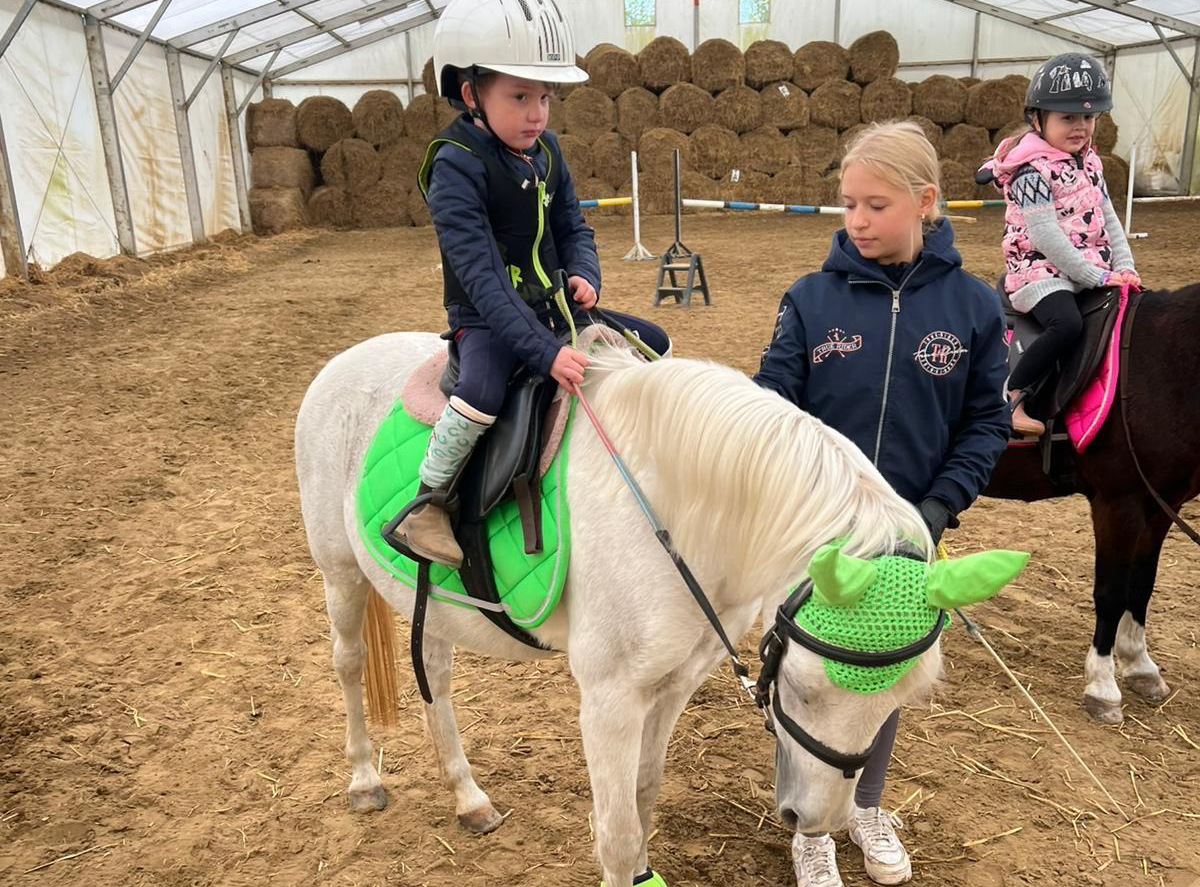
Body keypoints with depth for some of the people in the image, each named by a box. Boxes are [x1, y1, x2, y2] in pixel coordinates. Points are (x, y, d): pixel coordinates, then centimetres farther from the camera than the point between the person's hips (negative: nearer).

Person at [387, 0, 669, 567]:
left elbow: (573, 227, 12)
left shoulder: (545, 149, 3)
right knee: (483, 389, -38)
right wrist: (545, 353, -37)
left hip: (553, 309, 8)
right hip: (487, 321, -7)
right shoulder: (457, 166, -20)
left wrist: (584, 275, -12)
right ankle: (426, 506, -17)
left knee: (655, 345, 9)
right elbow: (481, 278, -28)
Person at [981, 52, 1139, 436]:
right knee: (1068, 324, -33)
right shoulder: (1033, 170, -12)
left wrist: (1124, 267, 3)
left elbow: (1108, 219, 17)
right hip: (1041, 271, -9)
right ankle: (1010, 398, -21)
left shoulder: (1089, 161, 15)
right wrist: (1098, 277, -19)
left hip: (1094, 270, 9)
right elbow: (1045, 235, -19)